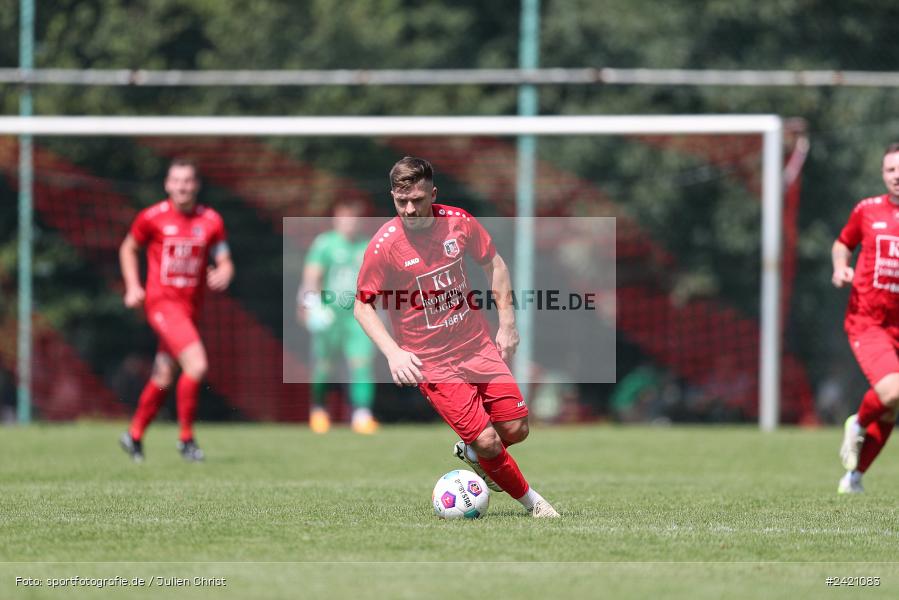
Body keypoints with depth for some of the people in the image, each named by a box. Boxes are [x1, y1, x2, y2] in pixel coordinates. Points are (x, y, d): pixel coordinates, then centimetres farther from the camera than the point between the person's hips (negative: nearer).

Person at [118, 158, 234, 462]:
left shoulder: (211, 221, 2)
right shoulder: (152, 217, -4)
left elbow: (225, 263, 5)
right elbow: (129, 249, 12)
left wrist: (223, 275, -18)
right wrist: (133, 287, 0)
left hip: (190, 306, 5)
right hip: (161, 301, -5)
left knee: (164, 377, 14)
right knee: (197, 364, -21)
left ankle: (134, 435, 33)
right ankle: (186, 438, -9)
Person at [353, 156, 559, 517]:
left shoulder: (457, 221, -6)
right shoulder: (384, 244, -17)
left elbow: (493, 263, 11)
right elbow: (362, 306, -8)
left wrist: (507, 322, 8)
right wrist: (393, 352, -20)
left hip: (478, 346, 4)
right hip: (430, 362, -4)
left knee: (516, 430, 2)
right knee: (488, 442, -11)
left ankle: (470, 451, 35)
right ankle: (529, 500, 14)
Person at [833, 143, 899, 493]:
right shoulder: (867, 210, 0)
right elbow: (843, 243, 19)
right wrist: (840, 266, -2)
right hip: (866, 321, -3)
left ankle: (854, 476, 28)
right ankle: (858, 425, 8)